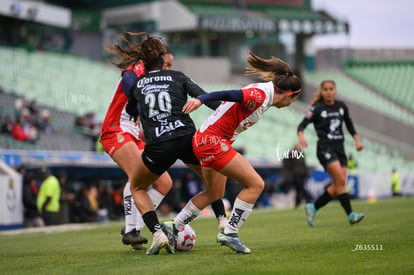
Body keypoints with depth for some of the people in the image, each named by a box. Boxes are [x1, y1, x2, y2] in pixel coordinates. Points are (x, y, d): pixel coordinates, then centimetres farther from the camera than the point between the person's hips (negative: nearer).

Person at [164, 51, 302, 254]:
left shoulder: (261, 92, 11)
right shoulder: (260, 96, -18)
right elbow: (227, 95, -31)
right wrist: (200, 100, -44)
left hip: (206, 140, 11)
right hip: (213, 141, -11)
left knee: (214, 193, 23)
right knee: (255, 184, -9)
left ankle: (173, 228, 29)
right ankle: (229, 233, -6)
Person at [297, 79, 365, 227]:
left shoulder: (341, 106, 11)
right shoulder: (317, 109, -4)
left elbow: (349, 124, 24)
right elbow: (302, 125, -7)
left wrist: (357, 140, 16)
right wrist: (301, 137, -27)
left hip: (339, 148, 6)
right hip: (325, 148, -6)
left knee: (337, 187, -2)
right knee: (340, 180, -18)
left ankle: (313, 207, 11)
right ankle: (350, 215, -17)